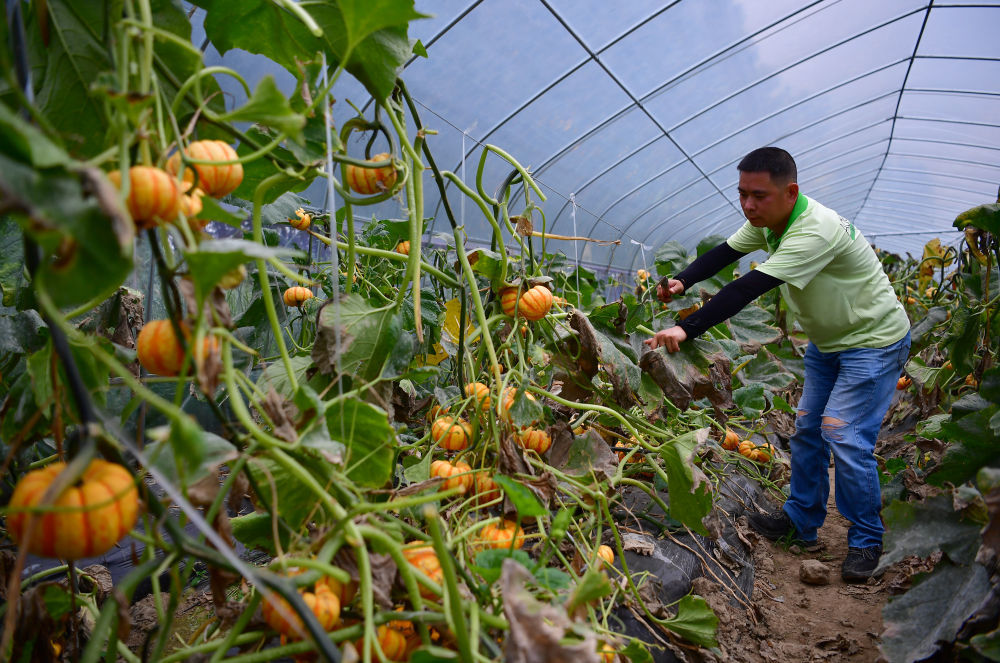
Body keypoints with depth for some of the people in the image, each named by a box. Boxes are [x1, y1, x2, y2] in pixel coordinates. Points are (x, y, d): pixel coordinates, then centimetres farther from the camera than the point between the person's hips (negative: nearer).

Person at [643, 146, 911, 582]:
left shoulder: (816, 231, -36)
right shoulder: (767, 221, -7)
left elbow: (749, 288, -43)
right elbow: (725, 253, -1)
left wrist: (687, 329, -46)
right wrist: (683, 281, -21)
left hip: (874, 341, -9)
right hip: (827, 340, 9)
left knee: (845, 437, -12)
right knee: (807, 428, 11)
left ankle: (866, 540, 7)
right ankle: (801, 521, 24)